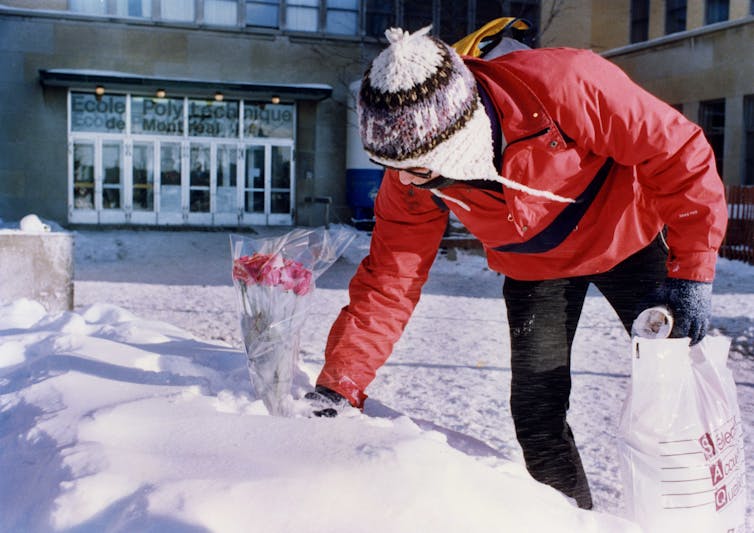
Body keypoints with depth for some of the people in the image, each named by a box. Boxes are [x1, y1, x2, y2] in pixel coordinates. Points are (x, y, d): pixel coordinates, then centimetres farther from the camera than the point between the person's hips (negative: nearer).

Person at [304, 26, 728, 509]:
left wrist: (692, 272, -27)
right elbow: (389, 282, -18)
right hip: (534, 267, 2)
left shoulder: (564, 86, -38)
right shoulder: (410, 180, -25)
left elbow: (679, 152, -27)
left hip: (628, 238, -2)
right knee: (536, 412, -5)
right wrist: (338, 386, -23)